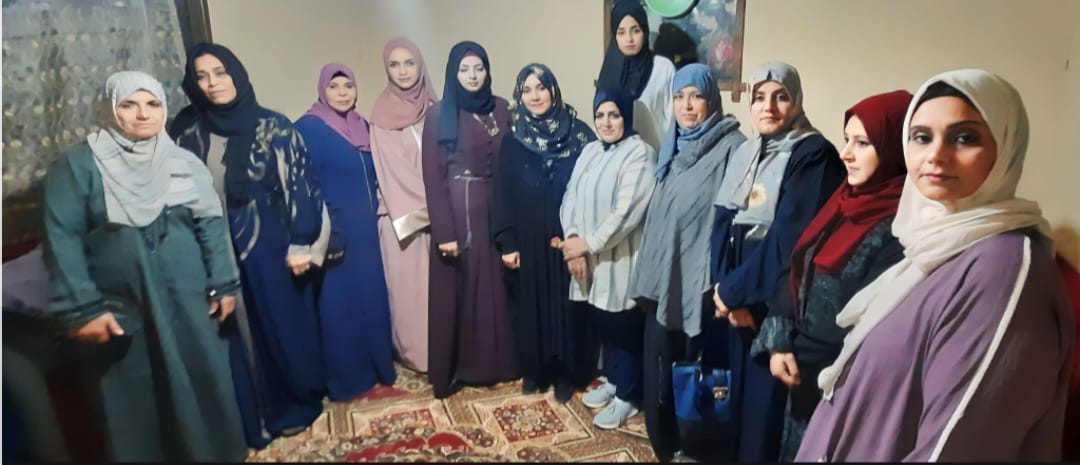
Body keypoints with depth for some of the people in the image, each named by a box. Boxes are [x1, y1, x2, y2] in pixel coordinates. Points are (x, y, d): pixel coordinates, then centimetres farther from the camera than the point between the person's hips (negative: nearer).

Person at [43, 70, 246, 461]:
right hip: (118, 312, -2)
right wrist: (81, 308, -14)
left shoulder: (184, 164, 7)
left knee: (204, 392, 11)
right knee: (133, 409, 9)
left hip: (189, 305, 3)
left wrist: (223, 285, 1)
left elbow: (211, 226, 7)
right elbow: (62, 238, -8)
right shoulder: (78, 165, -3)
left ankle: (217, 455, 29)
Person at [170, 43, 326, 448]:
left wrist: (301, 245, -11)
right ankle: (255, 418, 27)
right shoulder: (187, 130, 2)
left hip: (270, 246, -2)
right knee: (238, 334, 11)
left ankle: (295, 406, 31)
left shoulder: (273, 126, -7)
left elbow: (297, 184, -8)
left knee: (283, 324, 10)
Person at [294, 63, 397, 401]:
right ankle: (345, 379, 14)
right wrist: (324, 235, -19)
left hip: (366, 230, 6)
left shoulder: (363, 127, 10)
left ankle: (378, 367, 26)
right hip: (336, 233, -6)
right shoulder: (307, 129, -9)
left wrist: (372, 216, 10)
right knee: (339, 306, 1)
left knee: (373, 299, 12)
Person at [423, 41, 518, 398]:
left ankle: (496, 362, 24)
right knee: (456, 290, 3)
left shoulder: (501, 109, 8)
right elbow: (432, 176, -7)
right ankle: (453, 369, 16)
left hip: (495, 208, 4)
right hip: (457, 210, -4)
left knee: (495, 286, 10)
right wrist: (445, 231, -13)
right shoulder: (439, 114, -3)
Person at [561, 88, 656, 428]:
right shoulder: (589, 151, 11)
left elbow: (627, 211, -19)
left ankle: (627, 397, 21)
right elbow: (571, 199, 5)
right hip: (589, 259, 7)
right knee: (602, 324, 17)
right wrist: (573, 241, -10)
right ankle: (612, 381, 37)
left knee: (623, 329, 5)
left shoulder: (639, 153, -11)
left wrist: (589, 244, -15)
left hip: (619, 260, -6)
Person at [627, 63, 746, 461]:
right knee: (659, 367, 13)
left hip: (698, 282, -7)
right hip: (663, 278, 7)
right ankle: (665, 445, 32)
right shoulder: (673, 147, 14)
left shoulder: (731, 148, -10)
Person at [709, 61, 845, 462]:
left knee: (768, 400, 2)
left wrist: (733, 290, -14)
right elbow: (723, 225, 4)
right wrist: (727, 289, -9)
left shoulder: (815, 156, -10)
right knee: (741, 391, 17)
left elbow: (789, 239, -18)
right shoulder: (743, 155, 10)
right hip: (740, 301, 6)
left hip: (779, 305, -6)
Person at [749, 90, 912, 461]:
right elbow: (798, 273, 7)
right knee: (794, 451, 20)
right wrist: (778, 342, -2)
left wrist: (820, 371, -11)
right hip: (803, 374, 7)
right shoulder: (846, 201, 5)